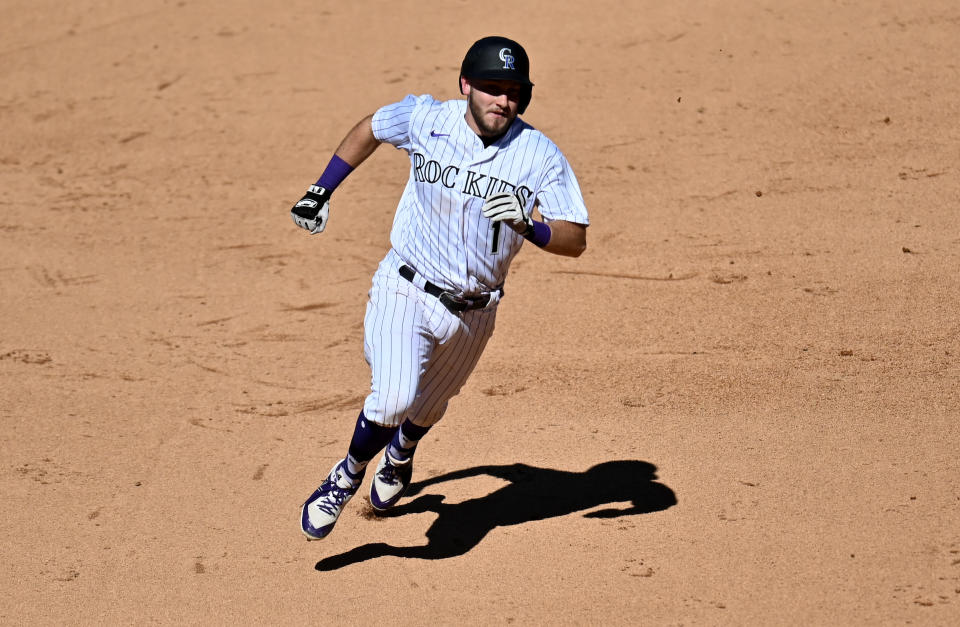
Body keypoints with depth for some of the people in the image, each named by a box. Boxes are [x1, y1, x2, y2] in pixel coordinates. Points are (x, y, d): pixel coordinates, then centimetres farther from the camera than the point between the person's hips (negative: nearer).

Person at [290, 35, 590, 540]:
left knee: (426, 410, 23)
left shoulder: (540, 155, -13)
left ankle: (400, 455, 60)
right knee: (393, 398, -23)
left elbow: (575, 240, -16)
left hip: (473, 312, 2)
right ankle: (349, 473, 9)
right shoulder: (425, 119, -11)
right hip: (405, 291, -2)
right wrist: (321, 191, 8)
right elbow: (369, 129, 11)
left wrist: (527, 225, -35)